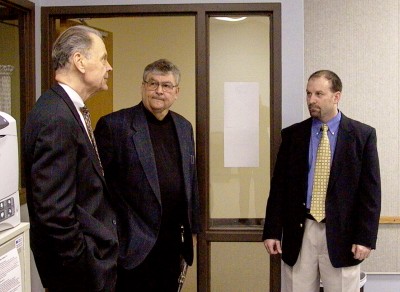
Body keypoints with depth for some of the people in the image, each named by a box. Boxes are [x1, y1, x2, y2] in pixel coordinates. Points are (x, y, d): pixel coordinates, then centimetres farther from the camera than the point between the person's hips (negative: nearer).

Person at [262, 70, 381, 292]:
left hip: (341, 233, -2)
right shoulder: (292, 134, 5)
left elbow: (370, 190, -2)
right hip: (299, 232, 2)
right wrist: (272, 231, 0)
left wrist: (366, 238, -8)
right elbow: (279, 186, 6)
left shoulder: (362, 135, 0)